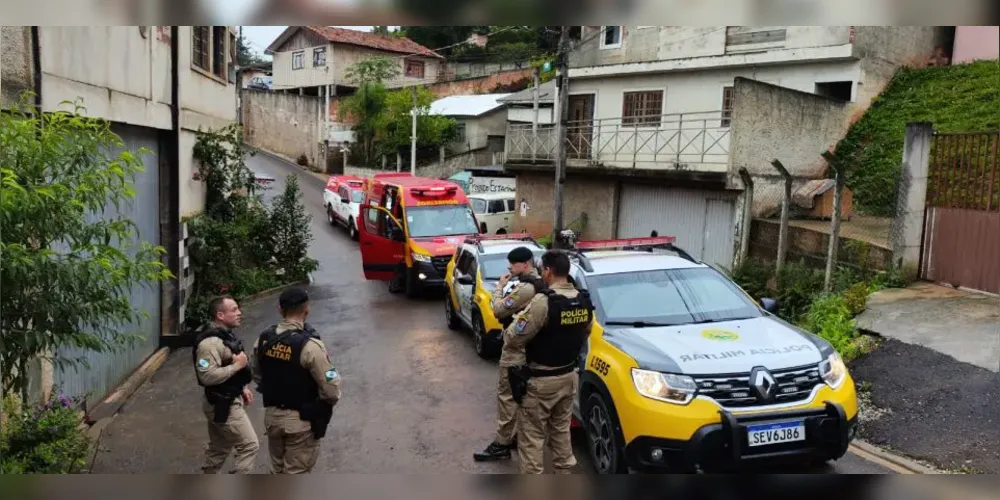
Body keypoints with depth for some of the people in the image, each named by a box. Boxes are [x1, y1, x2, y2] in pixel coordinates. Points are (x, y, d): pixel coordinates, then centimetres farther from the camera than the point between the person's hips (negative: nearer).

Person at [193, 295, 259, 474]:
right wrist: (237, 365, -25)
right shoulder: (210, 342, -24)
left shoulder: (226, 335, 9)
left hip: (227, 401, 10)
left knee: (219, 447, 21)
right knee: (249, 445, -5)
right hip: (223, 405, -10)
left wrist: (243, 388, 12)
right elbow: (207, 376, -33)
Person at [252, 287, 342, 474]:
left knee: (278, 470, 22)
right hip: (300, 420, -6)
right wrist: (327, 402, 0)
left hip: (271, 415, 6)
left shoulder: (263, 339, -4)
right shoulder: (310, 345, -24)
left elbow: (258, 377, 10)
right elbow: (331, 390, -22)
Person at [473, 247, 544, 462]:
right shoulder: (537, 283, 9)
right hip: (528, 345, 11)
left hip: (517, 346, -11)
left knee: (507, 394, -4)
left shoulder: (526, 288, -25)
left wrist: (500, 286, -7)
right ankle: (520, 435, 26)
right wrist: (508, 286, 1)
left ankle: (502, 444, 2)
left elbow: (498, 309, -19)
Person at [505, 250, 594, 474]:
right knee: (561, 429, 22)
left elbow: (514, 339, -20)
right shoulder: (584, 301, -1)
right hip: (569, 376, 7)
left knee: (531, 436, 4)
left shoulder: (543, 301, -25)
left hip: (541, 381, -7)